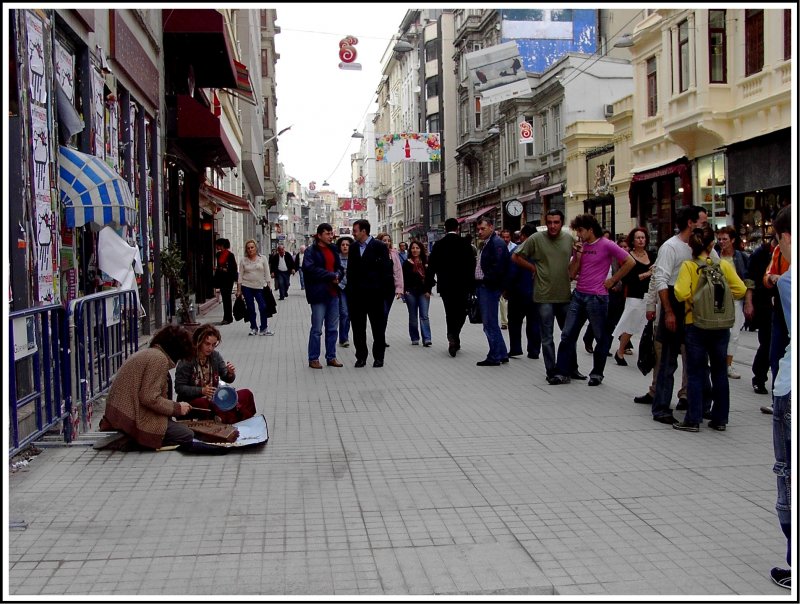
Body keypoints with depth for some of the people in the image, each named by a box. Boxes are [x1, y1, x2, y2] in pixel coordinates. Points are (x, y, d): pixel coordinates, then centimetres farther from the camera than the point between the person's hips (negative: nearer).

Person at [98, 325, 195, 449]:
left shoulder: (146, 352, 17)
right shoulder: (160, 359, -14)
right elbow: (150, 398, -21)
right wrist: (177, 408, -8)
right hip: (134, 419, -10)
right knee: (187, 436, -6)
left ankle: (127, 439, 4)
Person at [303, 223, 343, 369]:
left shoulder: (333, 250, 15)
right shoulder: (311, 251, -6)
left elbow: (339, 268, 18)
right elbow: (311, 269, -18)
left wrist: (337, 275, -6)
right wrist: (331, 275, -15)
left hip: (333, 293, 7)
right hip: (318, 294, -7)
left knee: (332, 328, 11)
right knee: (317, 329, -1)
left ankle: (331, 357, 21)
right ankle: (313, 359, 8)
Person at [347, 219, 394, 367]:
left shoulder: (379, 246, -5)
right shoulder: (354, 248, 10)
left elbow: (386, 270, -6)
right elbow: (350, 270, 14)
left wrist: (385, 291, -11)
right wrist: (350, 290, 5)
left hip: (374, 294, -5)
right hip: (356, 294, 5)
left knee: (378, 326, 5)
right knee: (358, 327, 7)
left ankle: (378, 357, 13)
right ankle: (361, 356, 15)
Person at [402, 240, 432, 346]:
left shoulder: (426, 262, 7)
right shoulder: (407, 263, 3)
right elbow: (405, 278, 0)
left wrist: (428, 291, -3)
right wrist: (406, 290, -12)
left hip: (423, 292, 0)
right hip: (411, 292, 0)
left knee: (424, 316, -7)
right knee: (413, 317, 6)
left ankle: (426, 339, -12)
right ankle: (415, 338, 14)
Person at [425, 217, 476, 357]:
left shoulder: (438, 245, -1)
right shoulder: (465, 243, -4)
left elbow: (431, 267, -1)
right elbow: (472, 264, -4)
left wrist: (428, 287, 5)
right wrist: (471, 284, 3)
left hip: (445, 286, 1)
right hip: (462, 285, -1)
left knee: (450, 313, 11)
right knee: (461, 312, 11)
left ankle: (453, 339, 5)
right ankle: (454, 336, -5)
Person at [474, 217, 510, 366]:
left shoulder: (497, 243, -13)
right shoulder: (486, 244, 20)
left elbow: (498, 266, -23)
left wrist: (487, 281, -16)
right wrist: (478, 283, 11)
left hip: (490, 288, -10)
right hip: (483, 287, 10)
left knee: (490, 324, -5)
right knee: (490, 323, 14)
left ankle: (494, 357, 1)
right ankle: (502, 354, 21)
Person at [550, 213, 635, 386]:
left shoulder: (606, 245, -9)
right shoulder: (580, 245, 9)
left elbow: (630, 262, -10)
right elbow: (572, 274, 8)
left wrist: (612, 280, -8)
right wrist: (577, 256, -6)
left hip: (596, 297, -6)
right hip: (578, 295, 6)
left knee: (602, 337, 5)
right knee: (567, 335, 4)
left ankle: (597, 373, 18)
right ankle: (562, 372, 10)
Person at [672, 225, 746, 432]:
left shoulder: (688, 266, -10)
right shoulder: (724, 265, -2)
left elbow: (681, 293, -21)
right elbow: (740, 289, -6)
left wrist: (693, 299, 0)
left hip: (696, 324, -3)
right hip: (721, 325, 3)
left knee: (696, 373, 4)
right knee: (720, 371, 13)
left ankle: (693, 420, 4)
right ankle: (720, 419, 20)